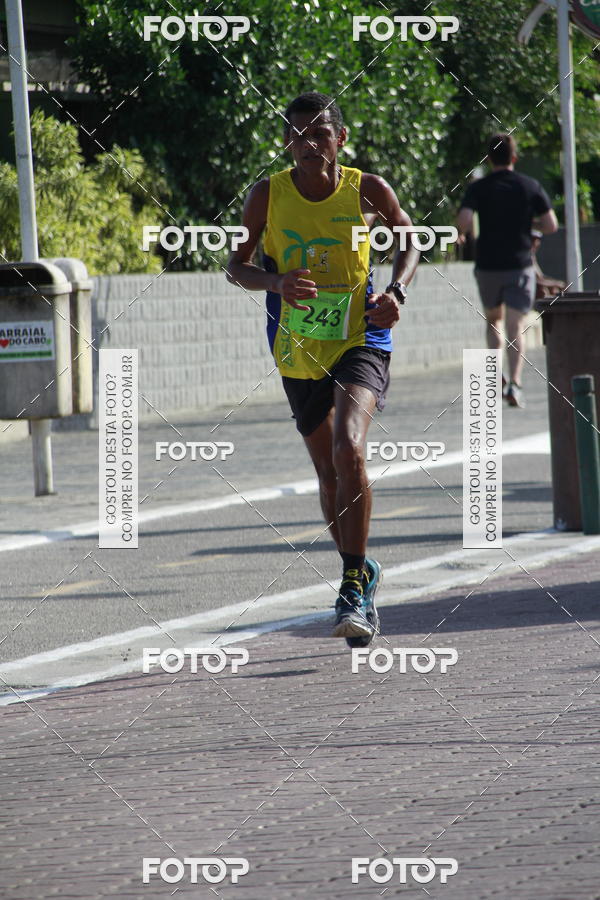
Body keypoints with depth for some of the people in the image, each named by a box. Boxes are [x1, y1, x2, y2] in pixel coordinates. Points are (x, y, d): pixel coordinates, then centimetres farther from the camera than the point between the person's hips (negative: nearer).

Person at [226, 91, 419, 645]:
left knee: (348, 449, -26)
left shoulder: (367, 190, -8)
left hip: (361, 339, -3)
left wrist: (397, 290, -9)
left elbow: (408, 238, 9)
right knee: (329, 472, 13)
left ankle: (354, 582, -19)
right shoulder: (268, 196, -6)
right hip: (298, 351, 3)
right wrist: (275, 281, -19)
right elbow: (236, 266, 2)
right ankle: (361, 578, 35)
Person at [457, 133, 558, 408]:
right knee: (514, 326, -2)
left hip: (487, 264, 1)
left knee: (493, 320, 21)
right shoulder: (530, 187, 0)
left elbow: (464, 221, -17)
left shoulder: (478, 189, -2)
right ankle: (515, 383, -18)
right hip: (519, 264, -1)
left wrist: (460, 234, 5)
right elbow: (551, 226, -2)